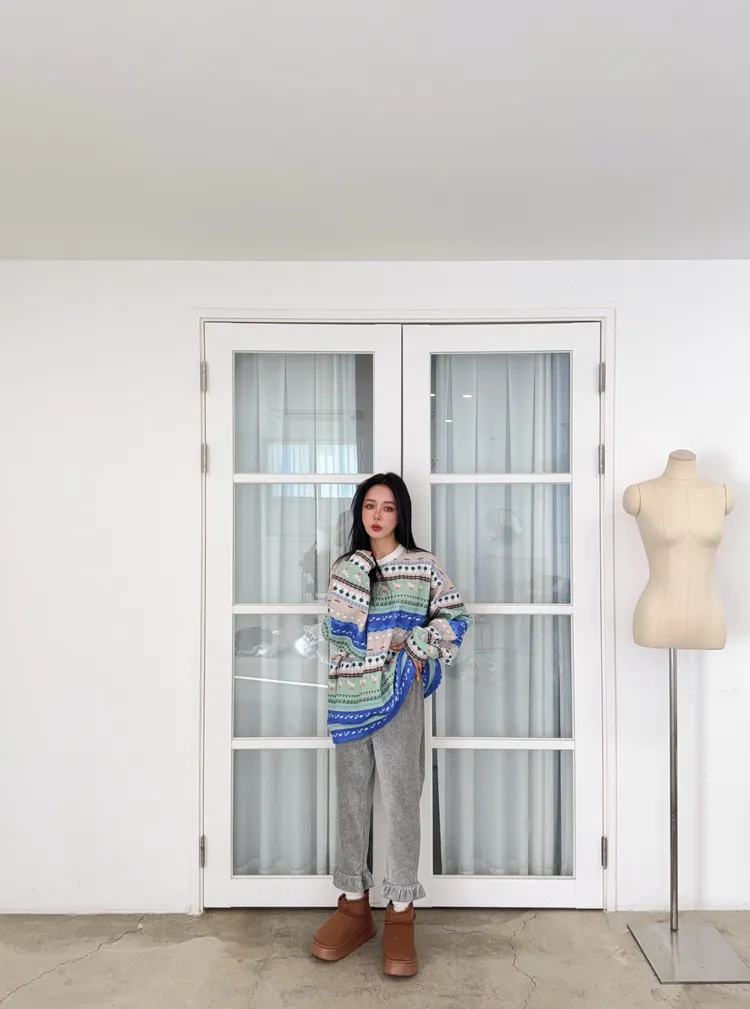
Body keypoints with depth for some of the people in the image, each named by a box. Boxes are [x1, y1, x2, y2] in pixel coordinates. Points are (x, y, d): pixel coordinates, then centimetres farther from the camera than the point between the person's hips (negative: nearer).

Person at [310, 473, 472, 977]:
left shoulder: (423, 565, 3)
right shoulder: (346, 567, 10)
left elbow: (455, 618, 4)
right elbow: (340, 631, 1)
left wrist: (419, 648, -9)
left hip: (398, 695, -3)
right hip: (350, 696, 3)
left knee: (401, 799, 1)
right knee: (351, 798, 10)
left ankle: (401, 915, 13)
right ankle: (355, 904, 24)